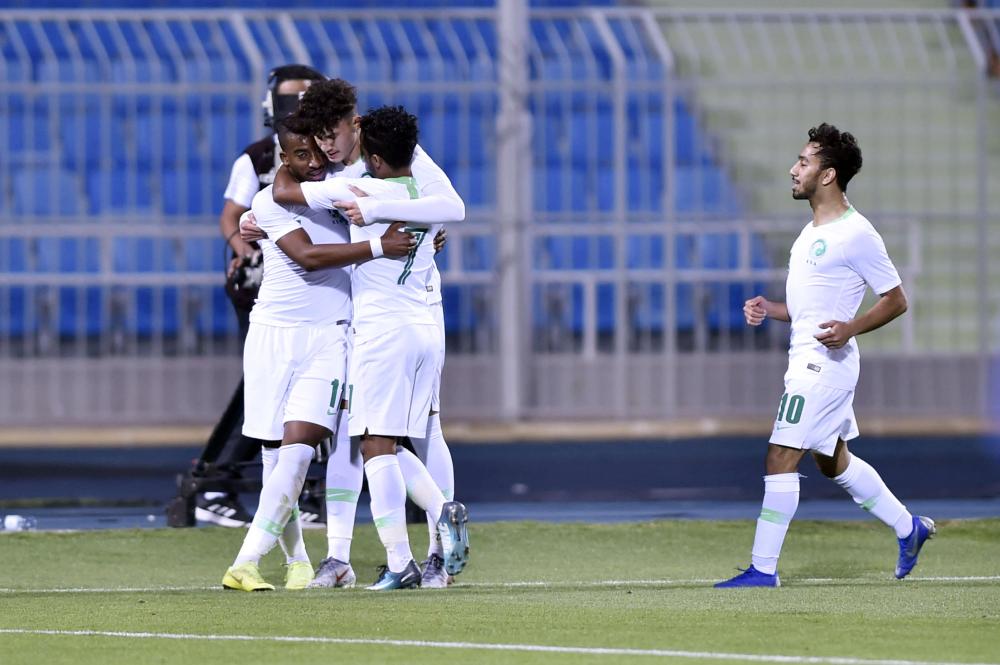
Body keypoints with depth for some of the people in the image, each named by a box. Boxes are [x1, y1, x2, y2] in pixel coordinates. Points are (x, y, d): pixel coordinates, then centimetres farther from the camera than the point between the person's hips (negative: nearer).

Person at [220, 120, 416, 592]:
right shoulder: (270, 202, -3)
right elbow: (307, 255, -18)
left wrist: (419, 240, 13)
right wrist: (378, 247, -22)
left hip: (328, 337, 2)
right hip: (273, 335, -2)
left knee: (297, 447, -14)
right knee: (276, 453, 0)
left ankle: (246, 563, -20)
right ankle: (297, 560, 17)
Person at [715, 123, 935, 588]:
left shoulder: (855, 234, -15)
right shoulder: (814, 231, 14)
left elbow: (895, 300, -10)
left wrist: (850, 329, -24)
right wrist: (769, 310, 7)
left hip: (825, 361, -10)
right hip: (807, 360, 10)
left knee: (780, 459, -11)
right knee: (833, 461, 19)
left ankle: (763, 569, -8)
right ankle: (909, 528, 32)